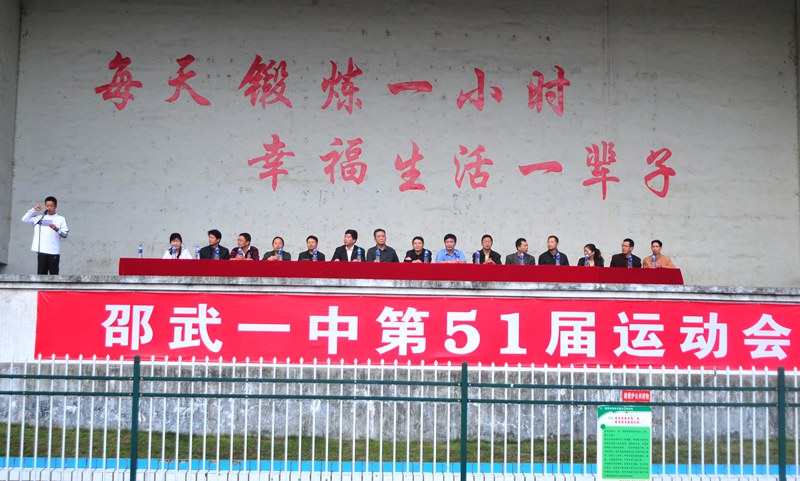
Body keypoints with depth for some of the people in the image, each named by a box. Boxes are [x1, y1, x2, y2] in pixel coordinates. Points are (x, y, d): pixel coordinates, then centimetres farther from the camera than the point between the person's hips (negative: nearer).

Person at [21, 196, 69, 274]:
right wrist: (33, 210, 5)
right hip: (42, 251, 2)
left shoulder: (60, 219, 6)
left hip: (54, 252, -2)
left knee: (54, 274, 0)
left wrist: (56, 229, -19)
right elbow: (25, 219, 11)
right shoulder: (39, 217, 14)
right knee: (41, 273, 1)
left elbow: (65, 234, 0)